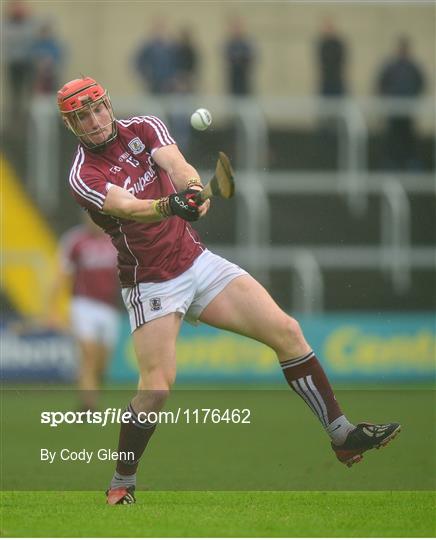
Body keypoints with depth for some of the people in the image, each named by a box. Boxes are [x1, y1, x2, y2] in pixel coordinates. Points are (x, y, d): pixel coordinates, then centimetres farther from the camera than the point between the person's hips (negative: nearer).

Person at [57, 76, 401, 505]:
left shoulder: (143, 129, 0)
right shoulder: (83, 176, -13)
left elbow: (176, 164, -20)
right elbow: (129, 207, -33)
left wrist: (192, 189, -44)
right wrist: (169, 206, -54)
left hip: (197, 261, 5)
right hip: (151, 287, -5)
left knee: (286, 331, -4)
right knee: (156, 387, -20)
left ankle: (342, 436, 2)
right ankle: (122, 483, -1)